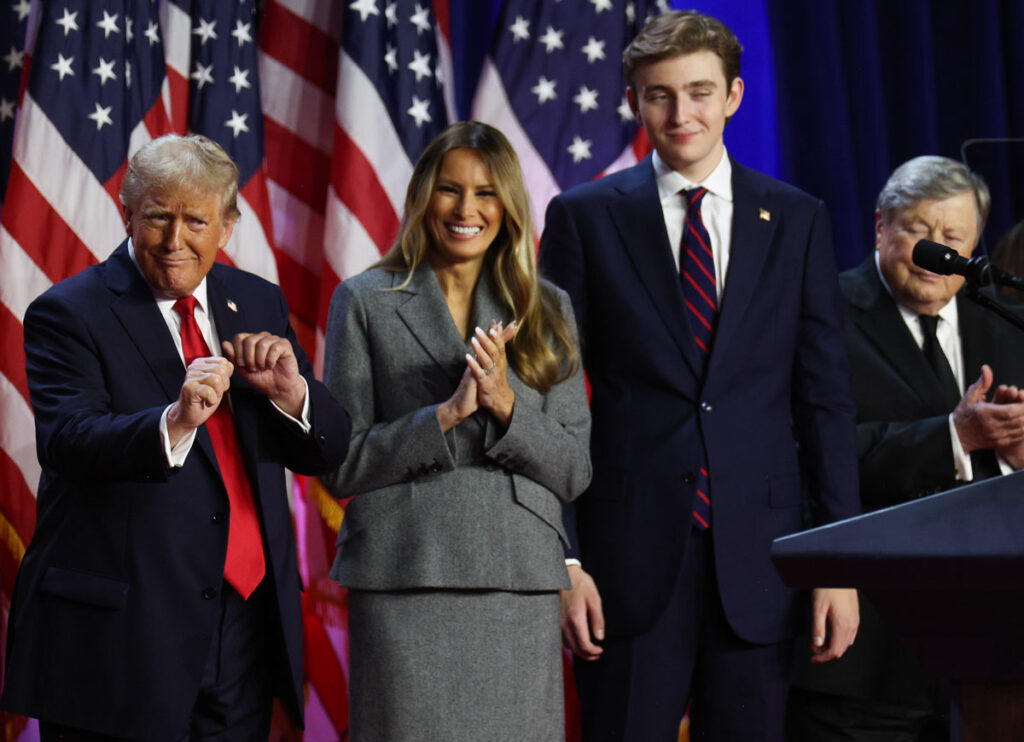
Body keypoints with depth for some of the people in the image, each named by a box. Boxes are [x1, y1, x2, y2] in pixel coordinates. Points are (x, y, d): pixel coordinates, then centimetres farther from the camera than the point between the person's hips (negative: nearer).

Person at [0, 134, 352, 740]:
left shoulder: (259, 304, 12)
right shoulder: (69, 313, -4)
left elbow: (327, 452, 11)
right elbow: (68, 445, -19)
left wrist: (291, 391, -11)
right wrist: (173, 422, -36)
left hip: (246, 625, 5)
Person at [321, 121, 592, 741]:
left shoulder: (547, 311, 12)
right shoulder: (366, 302, 5)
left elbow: (575, 471, 7)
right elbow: (340, 466, -1)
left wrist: (506, 403, -10)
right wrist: (445, 414, -13)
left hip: (522, 585, 2)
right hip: (405, 584, -2)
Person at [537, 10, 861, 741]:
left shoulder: (798, 220, 8)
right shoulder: (585, 217, 4)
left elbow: (825, 398, 6)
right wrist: (559, 558, -5)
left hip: (758, 560, 1)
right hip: (630, 556, -1)